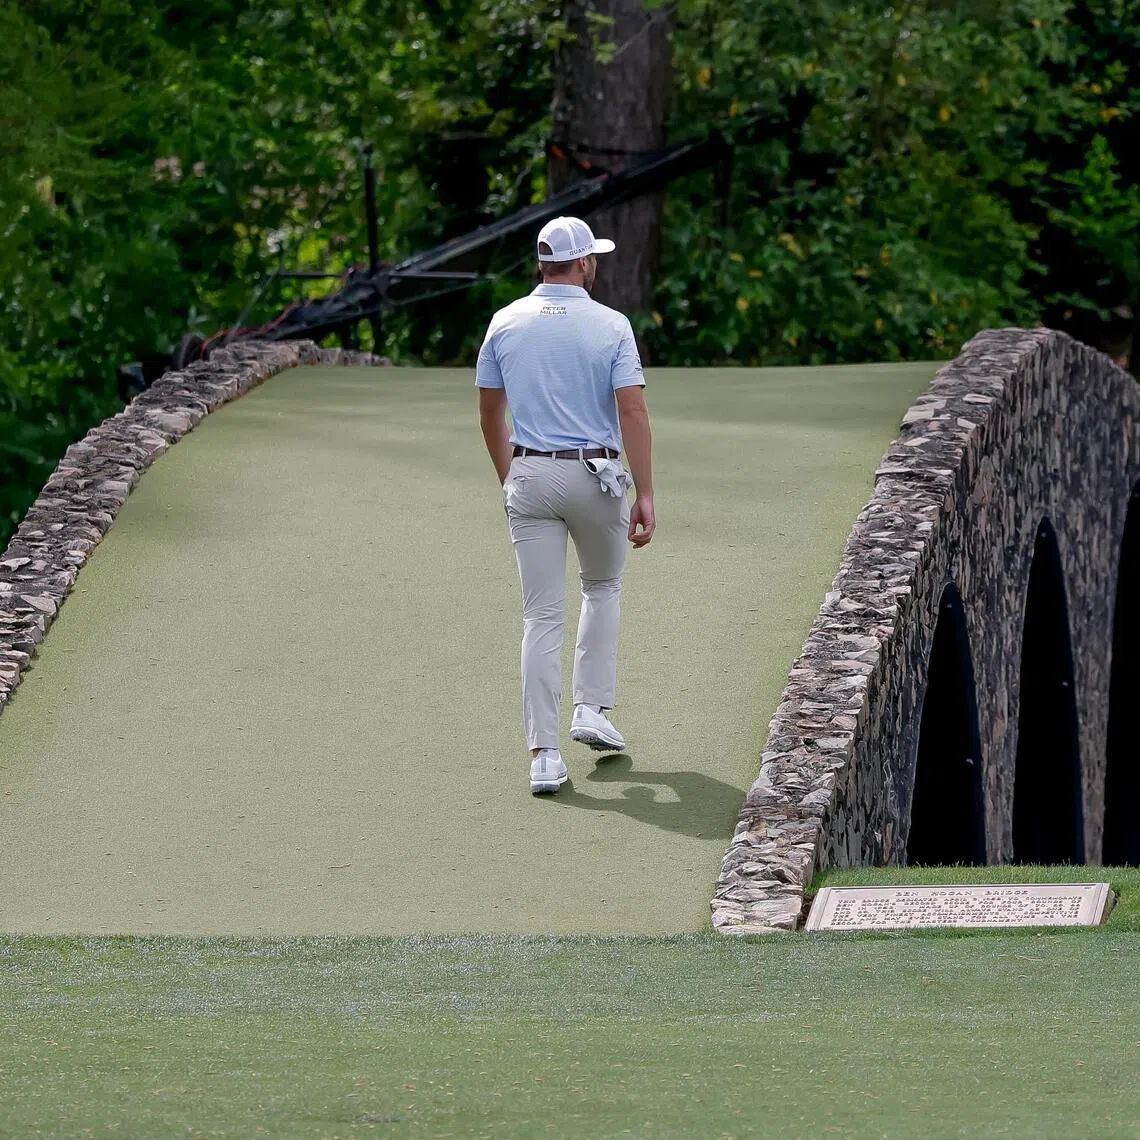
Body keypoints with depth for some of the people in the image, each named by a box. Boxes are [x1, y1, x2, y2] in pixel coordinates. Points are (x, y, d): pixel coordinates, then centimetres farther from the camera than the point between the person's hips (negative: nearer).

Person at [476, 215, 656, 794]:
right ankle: (592, 709, 19)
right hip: (596, 475, -2)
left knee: (542, 616, 1)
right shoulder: (611, 326, -4)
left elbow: (489, 413, 10)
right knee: (602, 586, 25)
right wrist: (645, 495, -13)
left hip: (530, 475, 2)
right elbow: (632, 410, -12)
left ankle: (543, 755, -5)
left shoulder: (506, 323, 4)